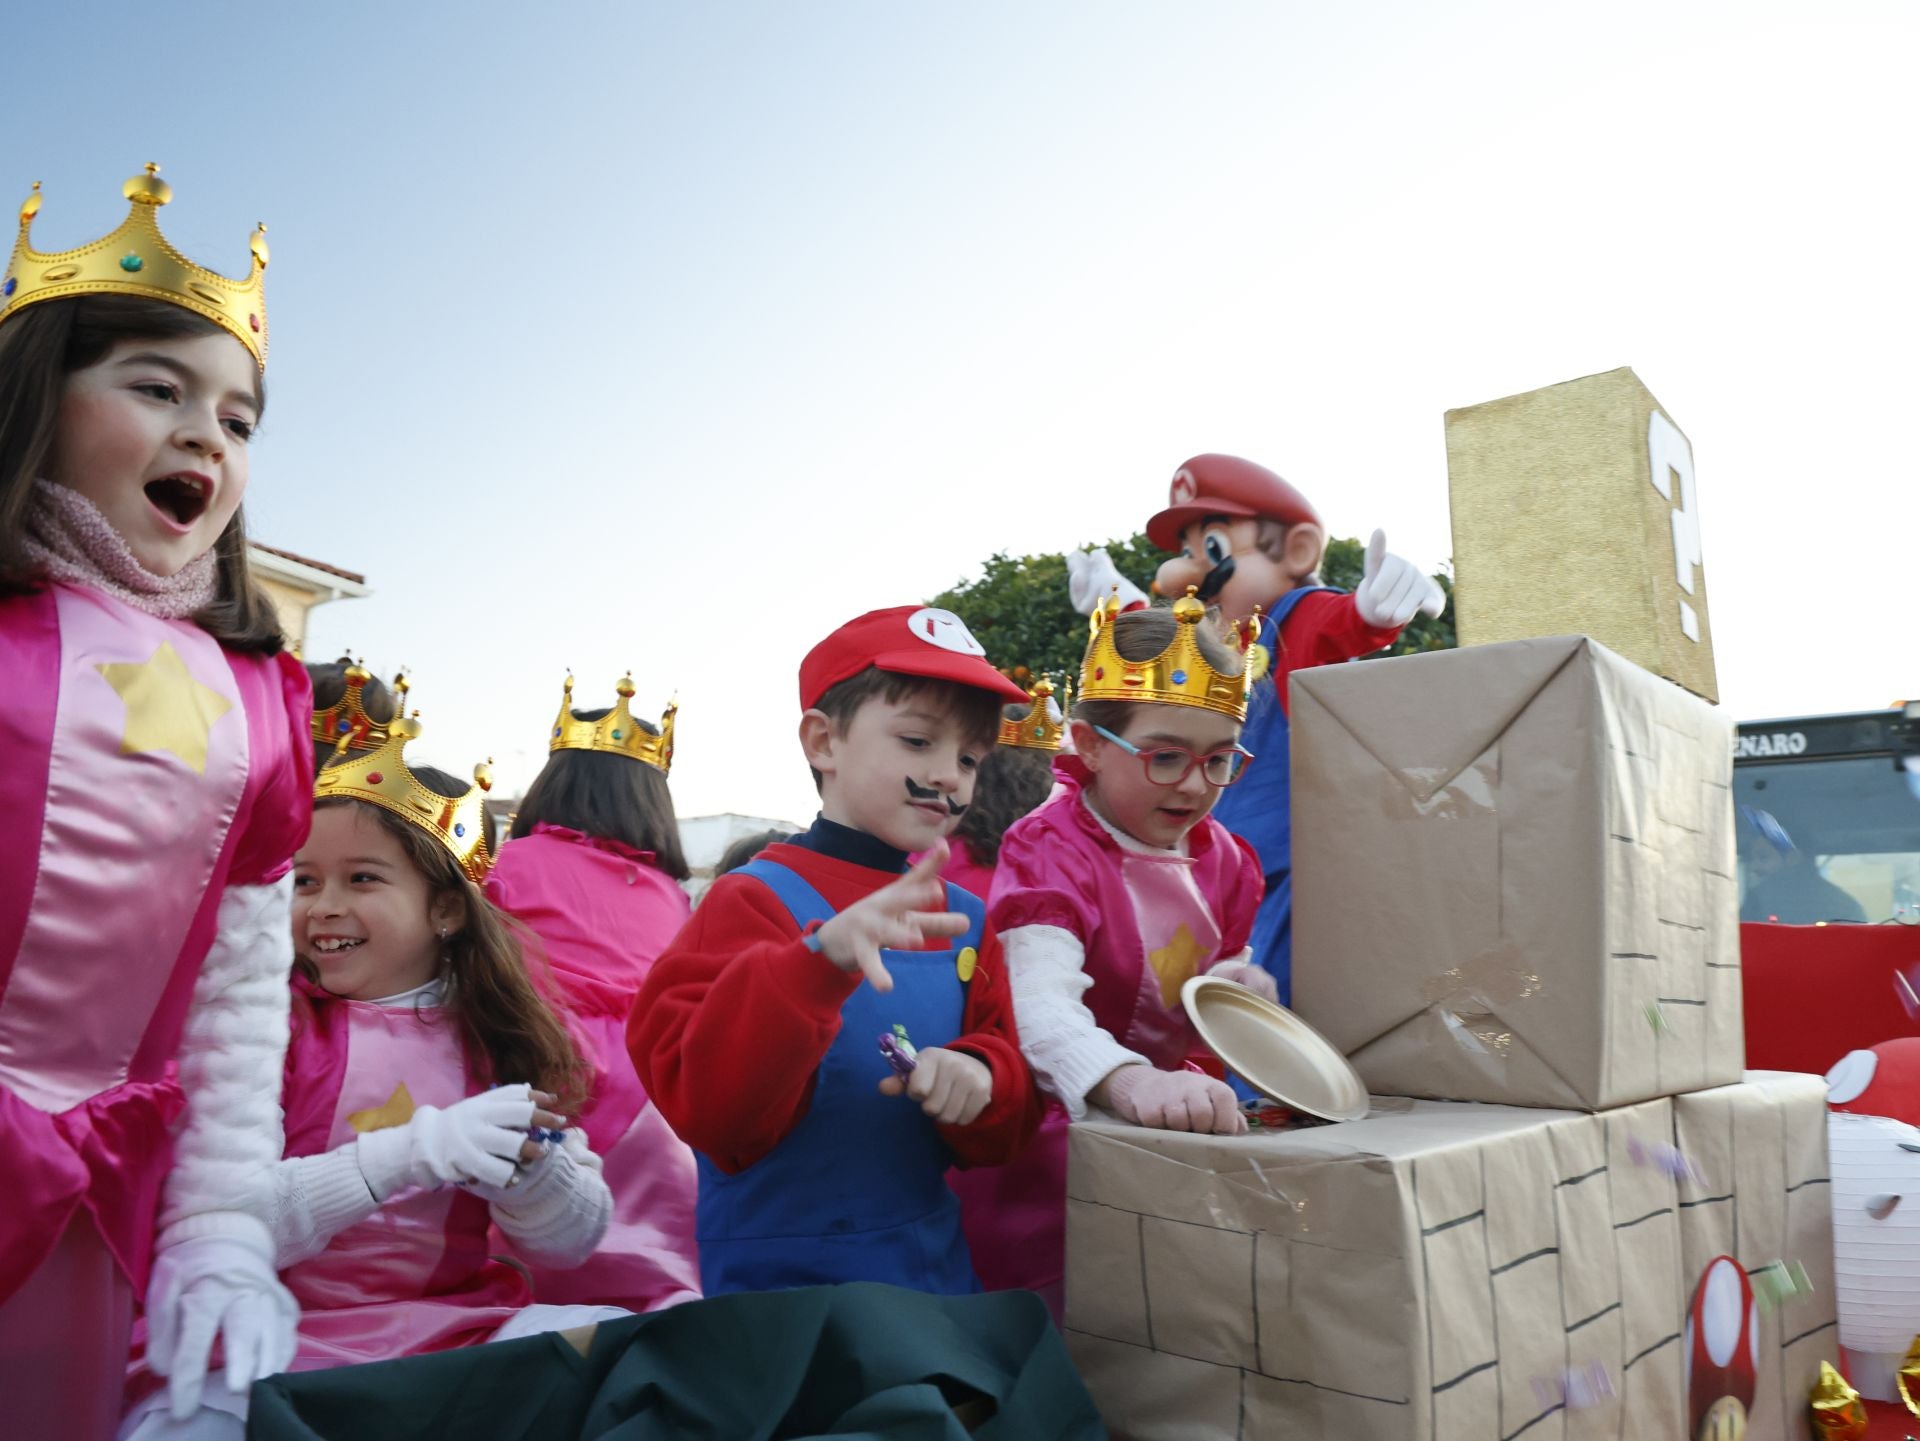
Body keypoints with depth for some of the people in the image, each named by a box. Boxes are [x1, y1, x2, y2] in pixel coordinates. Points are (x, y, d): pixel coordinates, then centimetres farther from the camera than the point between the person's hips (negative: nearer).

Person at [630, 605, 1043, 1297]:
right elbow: (704, 1104, -24)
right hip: (785, 1287, -5)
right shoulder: (756, 900, -13)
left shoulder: (963, 920, 4)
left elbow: (1002, 1135, 8)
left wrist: (979, 1078, -15)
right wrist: (821, 959, -37)